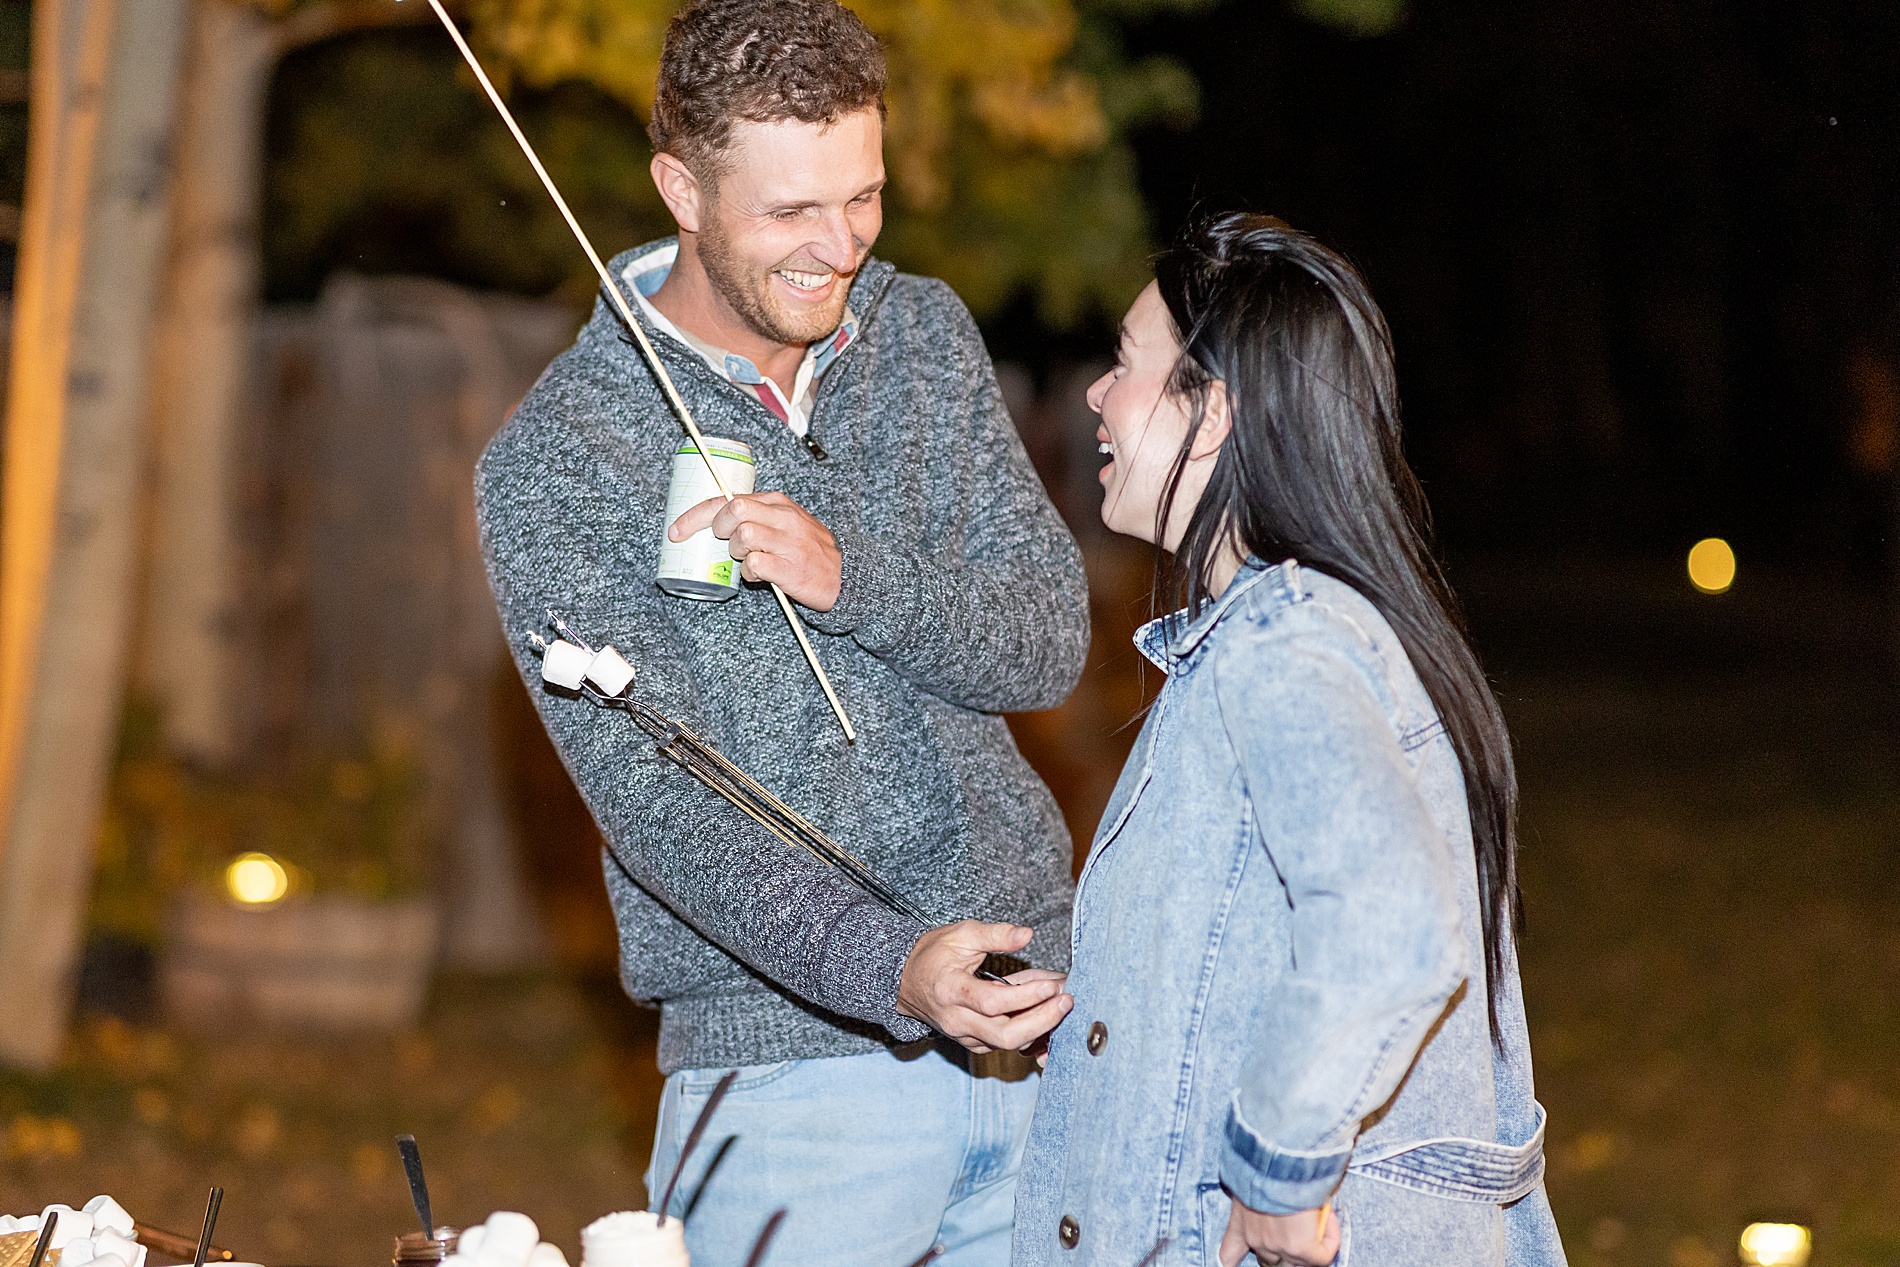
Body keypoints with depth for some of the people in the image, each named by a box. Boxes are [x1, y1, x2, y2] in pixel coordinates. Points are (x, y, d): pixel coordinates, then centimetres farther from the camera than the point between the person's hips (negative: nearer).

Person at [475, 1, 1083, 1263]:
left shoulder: (924, 332, 5)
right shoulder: (555, 462, -11)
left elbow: (1050, 643, 1)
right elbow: (653, 794, -18)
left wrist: (850, 576, -19)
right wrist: (888, 967, -33)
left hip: (1034, 1003, 5)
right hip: (796, 1056, -4)